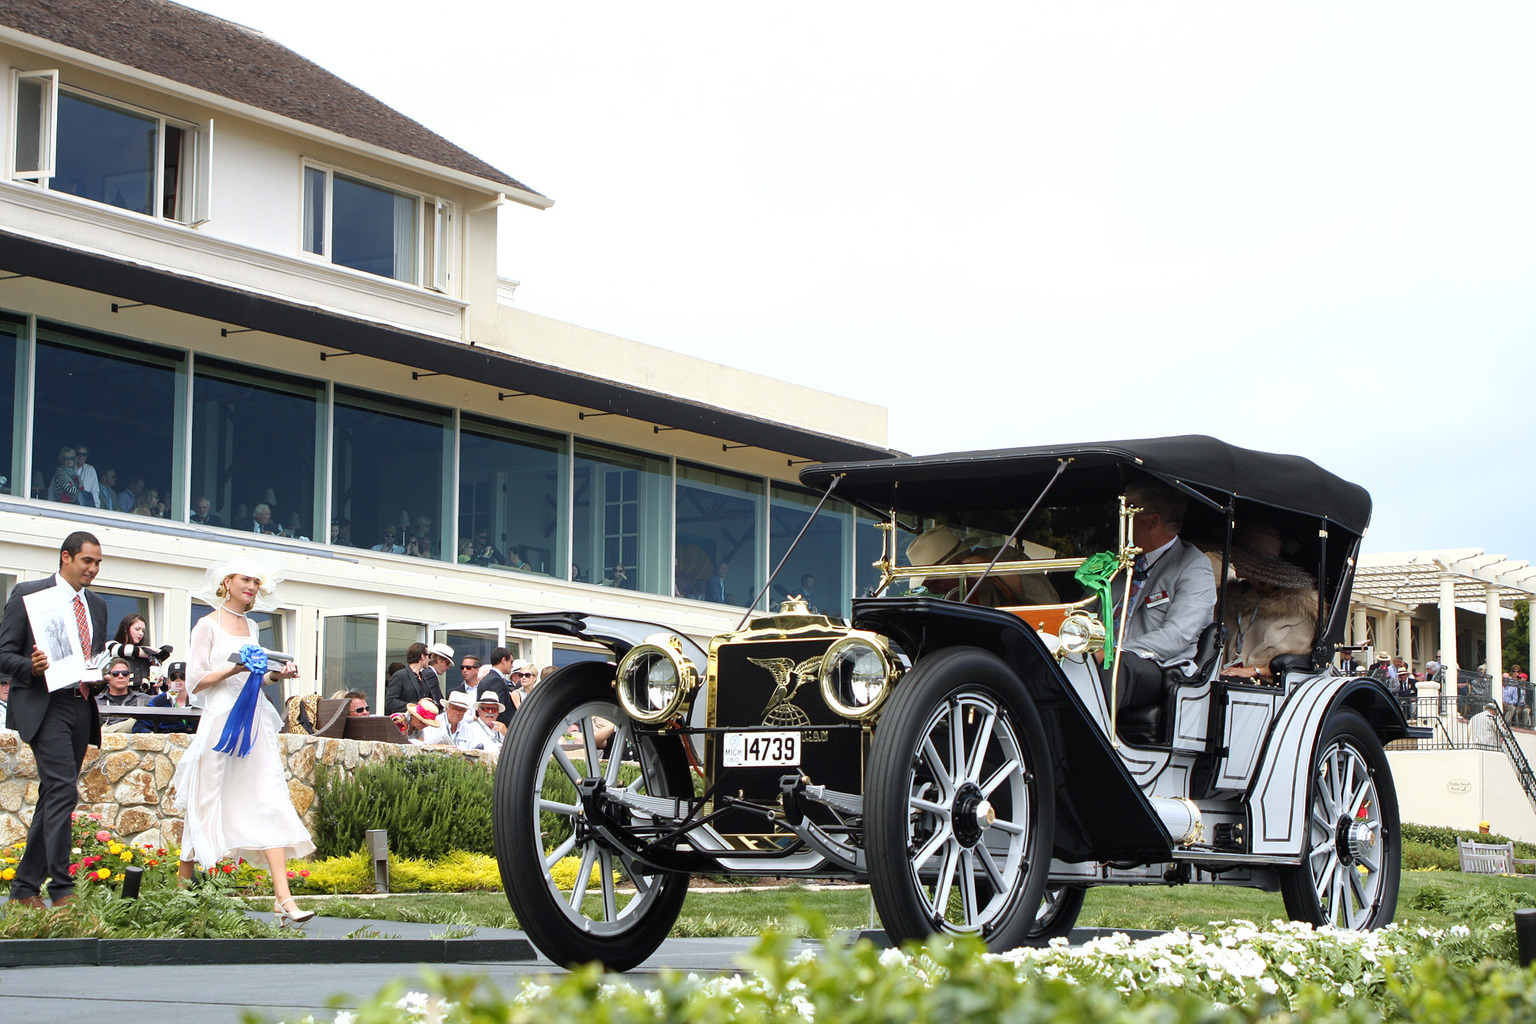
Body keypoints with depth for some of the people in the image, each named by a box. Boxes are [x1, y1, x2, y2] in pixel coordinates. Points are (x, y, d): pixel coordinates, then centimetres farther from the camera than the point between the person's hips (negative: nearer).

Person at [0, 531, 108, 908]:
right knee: (63, 790, -18)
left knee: (53, 798, 9)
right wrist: (31, 667, -23)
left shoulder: (97, 605, 17)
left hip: (82, 707, 7)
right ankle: (61, 889, -17)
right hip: (44, 706, -7)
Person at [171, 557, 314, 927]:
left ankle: (283, 898, -16)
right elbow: (197, 681, -5)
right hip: (221, 718, -5)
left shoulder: (251, 628, 18)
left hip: (255, 721, 5)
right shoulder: (209, 625, 0)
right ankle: (183, 881, 24)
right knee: (208, 803, 3)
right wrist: (235, 669, -17)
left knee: (270, 802, -8)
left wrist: (276, 674, 7)